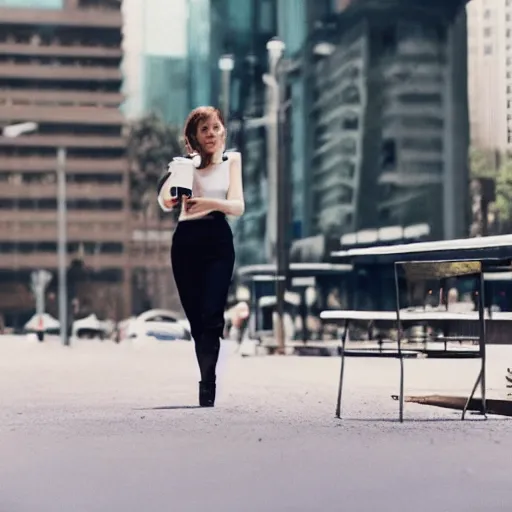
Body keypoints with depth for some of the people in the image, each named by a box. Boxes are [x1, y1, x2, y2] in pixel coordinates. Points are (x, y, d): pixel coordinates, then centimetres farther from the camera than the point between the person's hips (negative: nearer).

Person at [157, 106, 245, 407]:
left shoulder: (232, 160, 9)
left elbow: (238, 206, -2)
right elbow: (165, 204, -4)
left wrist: (210, 203, -22)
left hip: (218, 241, -1)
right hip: (186, 241, 1)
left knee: (211, 315, -15)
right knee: (196, 318, 5)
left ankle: (207, 387, -19)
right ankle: (208, 384, 15)